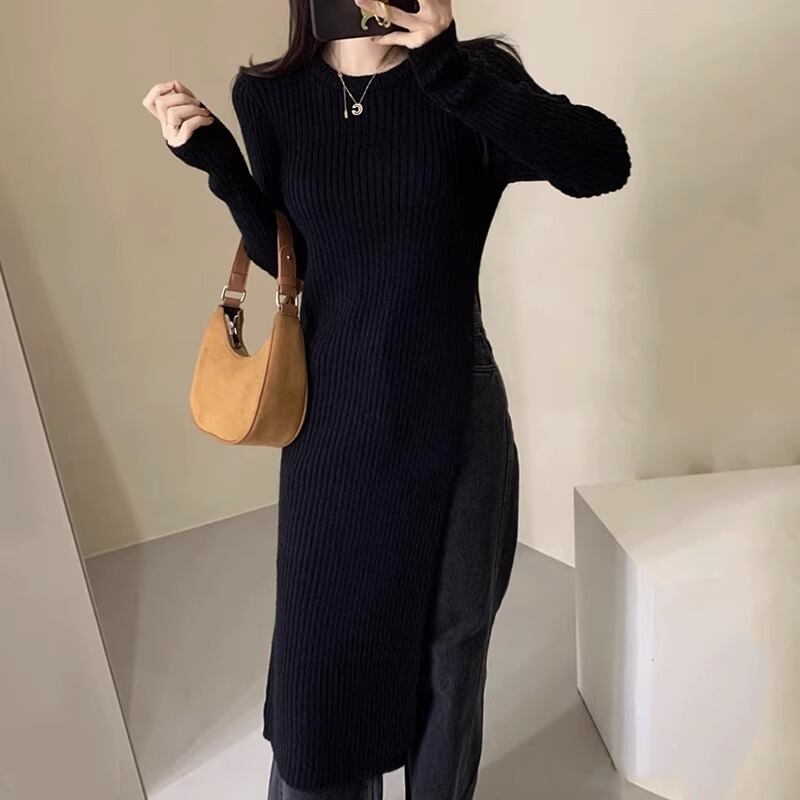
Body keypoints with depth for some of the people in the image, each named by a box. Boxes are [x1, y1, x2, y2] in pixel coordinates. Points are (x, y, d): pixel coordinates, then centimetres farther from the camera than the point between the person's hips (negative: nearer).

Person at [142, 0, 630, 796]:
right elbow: (289, 257, 8)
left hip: (452, 416, -1)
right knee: (321, 640, 15)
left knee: (449, 642, 17)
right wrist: (214, 157, -4)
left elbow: (602, 163, -23)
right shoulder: (271, 97, 1)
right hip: (331, 417, 2)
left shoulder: (469, 76, -6)